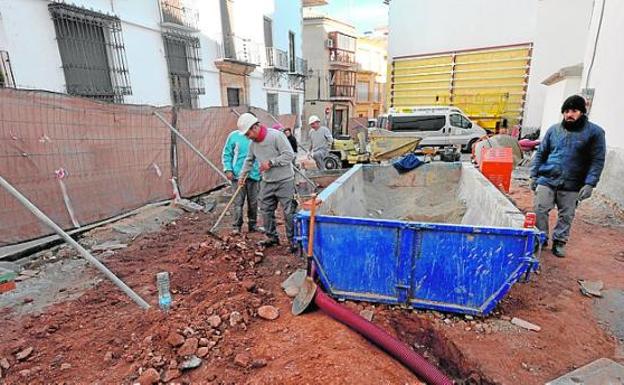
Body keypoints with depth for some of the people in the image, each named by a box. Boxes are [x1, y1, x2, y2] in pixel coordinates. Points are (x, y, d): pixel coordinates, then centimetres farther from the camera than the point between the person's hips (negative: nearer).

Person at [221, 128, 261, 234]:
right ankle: (237, 226, 9)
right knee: (238, 202, 0)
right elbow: (226, 154, 5)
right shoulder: (234, 135, 0)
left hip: (254, 174, 1)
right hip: (238, 174, -1)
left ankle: (253, 224, 23)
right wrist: (228, 169, -4)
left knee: (253, 202, 10)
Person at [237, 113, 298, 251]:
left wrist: (271, 162, -20)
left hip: (284, 181, -7)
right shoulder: (253, 143, 6)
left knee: (289, 212, 0)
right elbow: (249, 160, 21)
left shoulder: (276, 135, -17)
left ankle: (292, 239, 13)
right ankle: (272, 237, 27)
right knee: (266, 211, 11)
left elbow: (289, 155, -20)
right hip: (267, 182, 7)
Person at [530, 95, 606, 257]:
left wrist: (590, 183, -12)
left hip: (571, 186, -1)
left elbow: (597, 160, -3)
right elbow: (541, 154, 11)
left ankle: (559, 242, 24)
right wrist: (534, 175, 5)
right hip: (546, 180, 2)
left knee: (566, 216, 8)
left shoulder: (595, 132, 0)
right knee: (540, 210, -2)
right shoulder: (553, 129, 8)